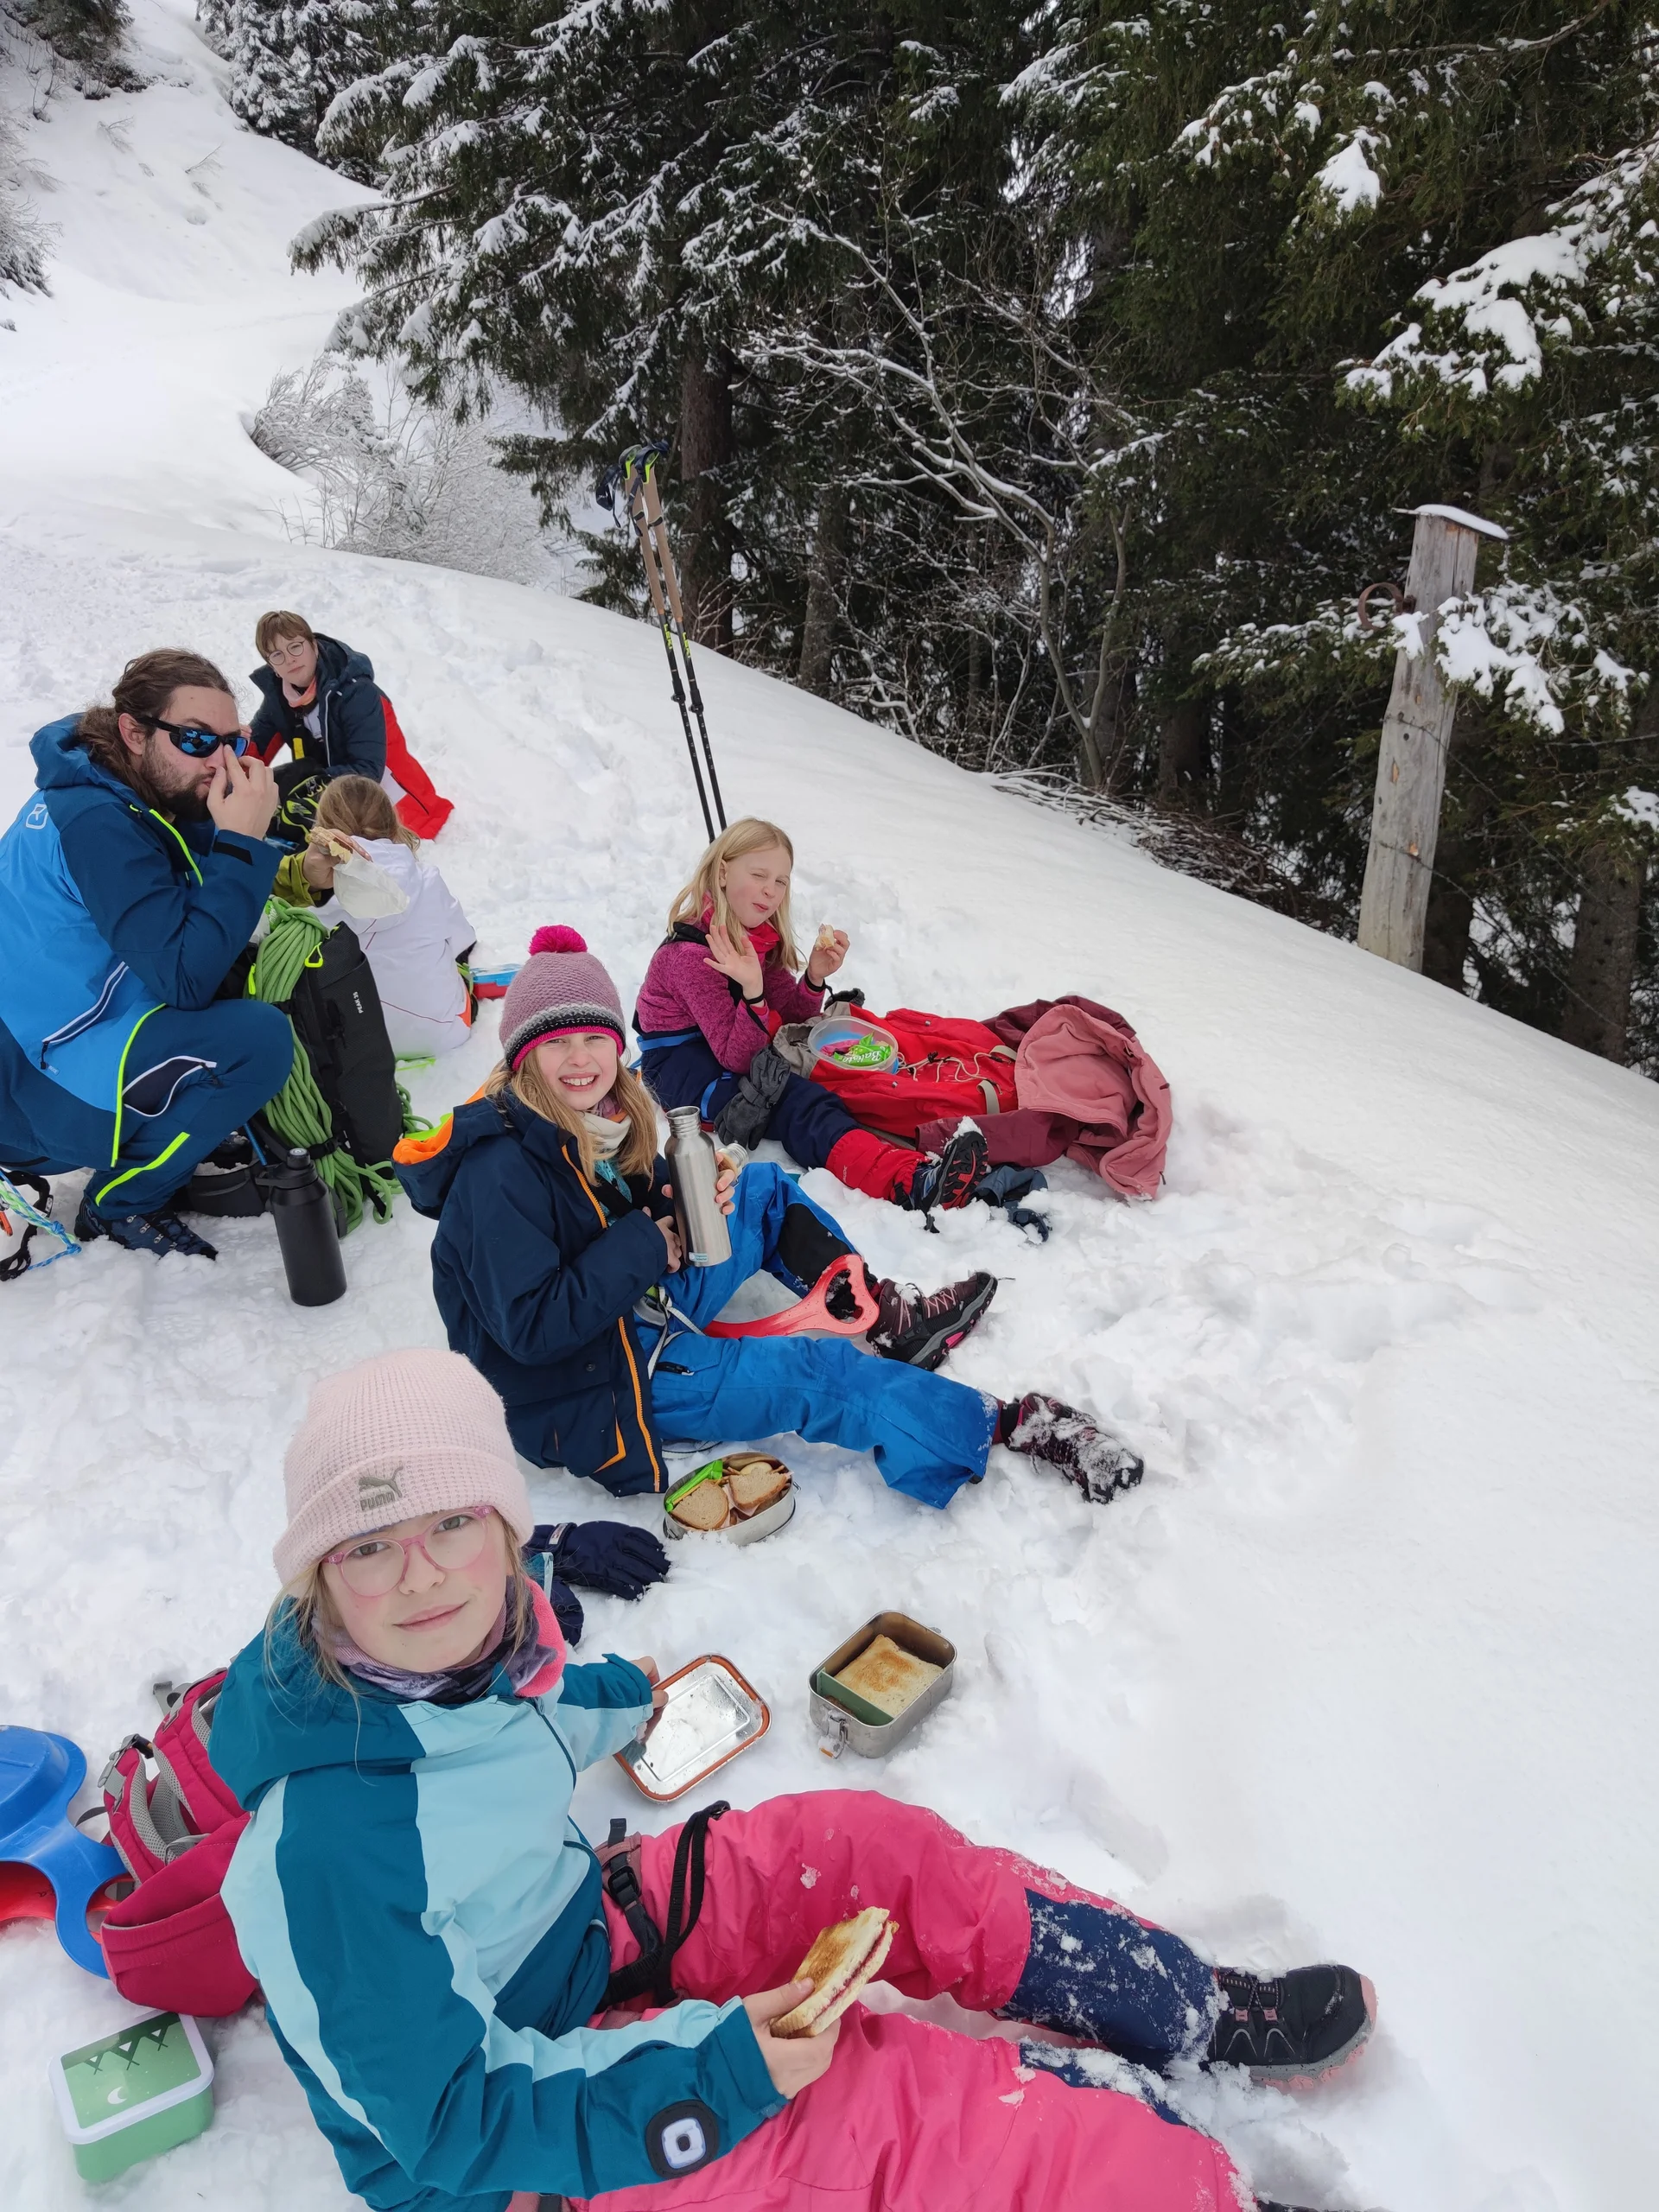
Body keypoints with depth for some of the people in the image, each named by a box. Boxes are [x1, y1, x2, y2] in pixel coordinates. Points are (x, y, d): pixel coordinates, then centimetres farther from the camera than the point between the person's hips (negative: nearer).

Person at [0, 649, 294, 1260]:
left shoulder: (132, 794, 4)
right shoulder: (96, 821, -24)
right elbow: (184, 979, -29)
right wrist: (242, 841, -26)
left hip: (53, 1034, 10)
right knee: (259, 1040, -24)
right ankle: (122, 1200, -5)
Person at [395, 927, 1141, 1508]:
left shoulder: (596, 1119, -1)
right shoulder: (500, 1172, -27)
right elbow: (532, 1327, -30)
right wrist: (643, 1246, -23)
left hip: (640, 1310, 9)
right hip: (588, 1385, -9)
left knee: (764, 1188, 7)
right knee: (817, 1378, -17)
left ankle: (885, 1314, 5)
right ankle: (1010, 1425, -7)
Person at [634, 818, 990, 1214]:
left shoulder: (761, 937, 1)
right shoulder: (691, 953, -24)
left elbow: (792, 1019, 1)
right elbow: (736, 1058, -28)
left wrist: (815, 977, -18)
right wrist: (753, 993, -45)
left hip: (731, 1048, 8)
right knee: (797, 1103, -33)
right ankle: (909, 1182, -57)